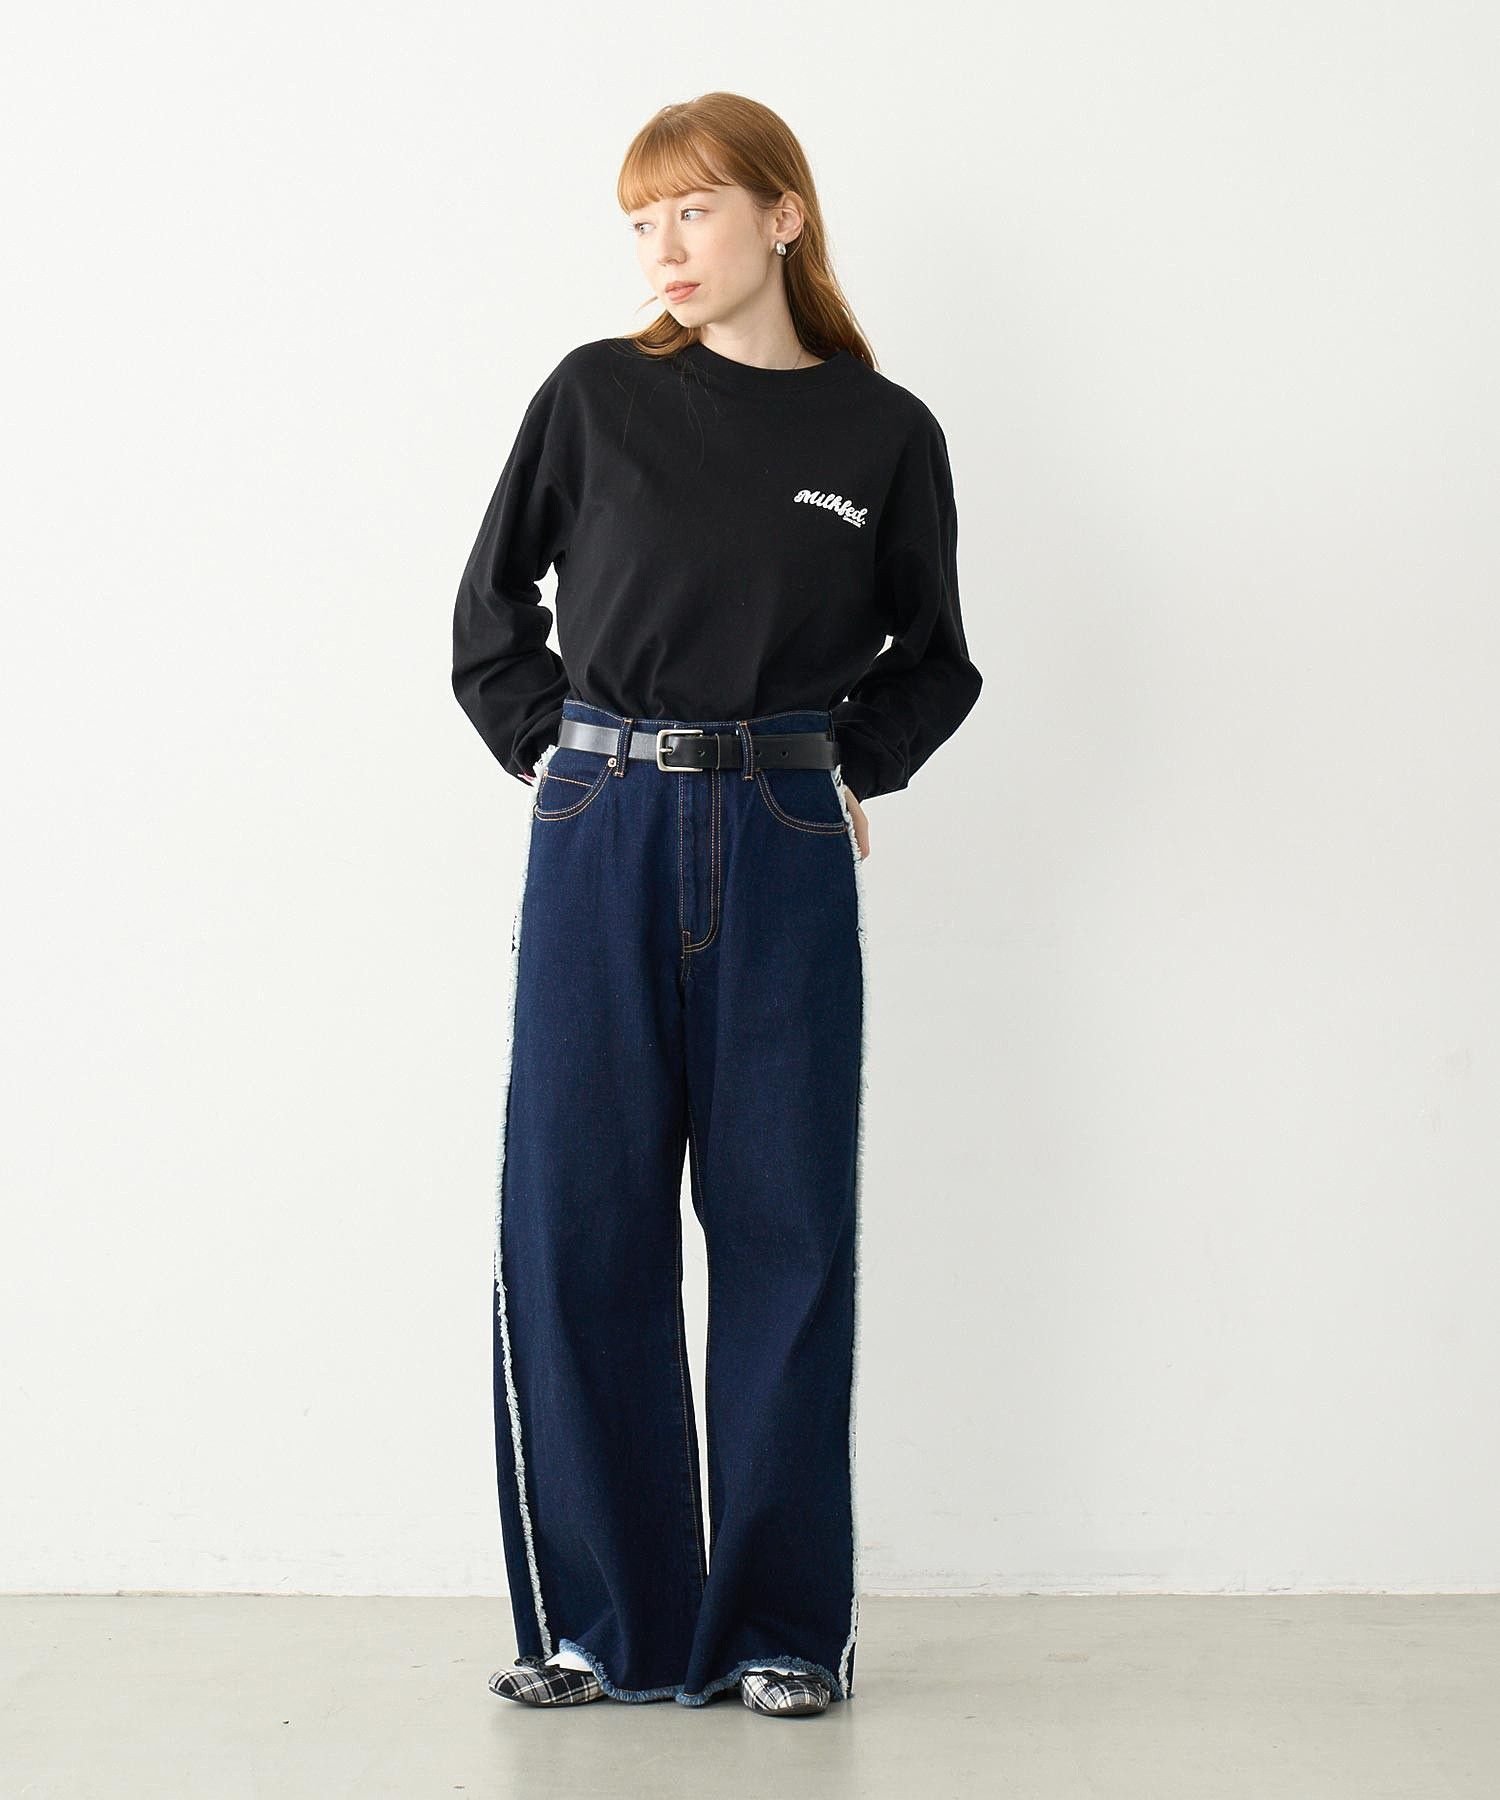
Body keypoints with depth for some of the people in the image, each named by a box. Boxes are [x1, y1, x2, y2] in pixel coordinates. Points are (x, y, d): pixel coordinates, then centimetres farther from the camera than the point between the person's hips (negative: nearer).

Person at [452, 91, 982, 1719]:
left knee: (784, 1230, 4)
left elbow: (932, 658, 14)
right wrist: (548, 748, 3)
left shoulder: (883, 434, 3)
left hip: (784, 855, 0)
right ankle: (601, 1615, 14)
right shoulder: (593, 399, 3)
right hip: (599, 846, 1)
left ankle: (784, 1621, 15)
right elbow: (490, 608, 13)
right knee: (573, 1222, 1)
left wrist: (844, 770, 1)